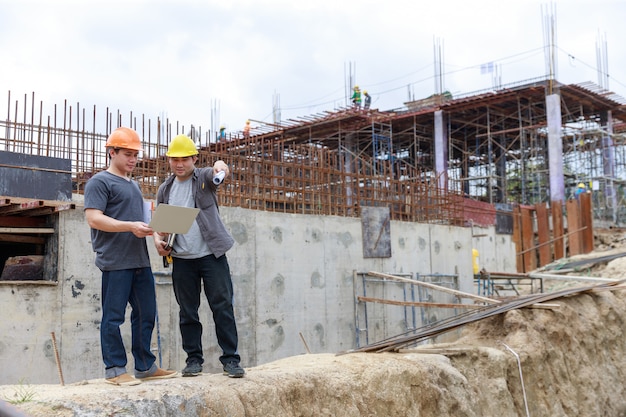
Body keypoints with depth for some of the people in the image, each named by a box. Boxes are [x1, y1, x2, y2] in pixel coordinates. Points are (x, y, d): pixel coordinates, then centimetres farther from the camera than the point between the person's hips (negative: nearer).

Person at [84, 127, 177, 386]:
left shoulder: (133, 185, 23)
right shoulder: (100, 182, -3)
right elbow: (94, 218, -13)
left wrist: (152, 229, 9)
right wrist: (131, 226, -21)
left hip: (140, 260, 8)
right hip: (115, 262, -8)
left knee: (146, 313, 10)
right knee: (113, 317, -3)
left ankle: (145, 366, 19)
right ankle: (114, 369, 6)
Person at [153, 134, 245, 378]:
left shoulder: (204, 177, 0)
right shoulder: (165, 190, 12)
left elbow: (218, 172, -23)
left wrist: (220, 166, -47)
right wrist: (158, 238, -1)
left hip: (212, 255, -3)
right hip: (182, 259, 4)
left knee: (223, 307, -3)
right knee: (187, 312, 8)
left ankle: (230, 360, 3)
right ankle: (194, 360, 18)